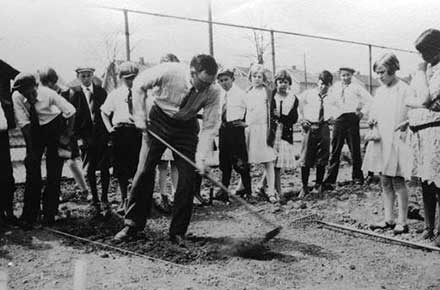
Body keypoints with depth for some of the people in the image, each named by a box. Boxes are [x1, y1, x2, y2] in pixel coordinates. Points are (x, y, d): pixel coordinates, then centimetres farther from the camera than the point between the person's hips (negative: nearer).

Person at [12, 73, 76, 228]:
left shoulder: (48, 94, -27)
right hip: (34, 129, 2)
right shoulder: (17, 97, -22)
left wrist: (67, 136, -15)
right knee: (32, 170, 0)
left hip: (54, 127, -2)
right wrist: (31, 148, -17)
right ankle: (29, 215, 9)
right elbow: (23, 123, -16)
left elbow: (70, 111, -18)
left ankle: (49, 214, 9)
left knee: (53, 172, -3)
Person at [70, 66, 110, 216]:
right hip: (86, 137, -1)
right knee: (89, 170, 4)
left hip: (103, 136, 1)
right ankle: (94, 200, 17)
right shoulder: (74, 93, 1)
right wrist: (78, 137, -9)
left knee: (105, 168, 2)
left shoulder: (101, 92, 7)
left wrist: (110, 133, 0)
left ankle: (104, 199, 16)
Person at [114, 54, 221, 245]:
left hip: (186, 127, 1)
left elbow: (210, 127, -18)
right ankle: (132, 224, 13)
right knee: (144, 171, -3)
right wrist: (140, 116, -12)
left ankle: (177, 232, 8)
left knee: (188, 178, -6)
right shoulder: (170, 72, -27)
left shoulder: (213, 92, -23)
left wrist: (200, 157, -26)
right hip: (159, 120, -1)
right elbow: (139, 84, -10)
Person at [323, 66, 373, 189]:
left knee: (355, 149, 4)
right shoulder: (335, 87, 14)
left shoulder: (356, 87, 5)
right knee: (335, 150, -1)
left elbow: (370, 99, 5)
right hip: (339, 119, 2)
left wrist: (363, 111, 0)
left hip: (352, 118, -2)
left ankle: (357, 177, 17)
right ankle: (330, 180, -2)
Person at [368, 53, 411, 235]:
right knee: (385, 182, 9)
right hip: (381, 142, 6)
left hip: (397, 142, -6)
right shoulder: (380, 91, 12)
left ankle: (402, 222, 9)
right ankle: (388, 220, 18)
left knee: (398, 182, -1)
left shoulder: (404, 90, -8)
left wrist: (402, 132, -19)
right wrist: (372, 120, -1)